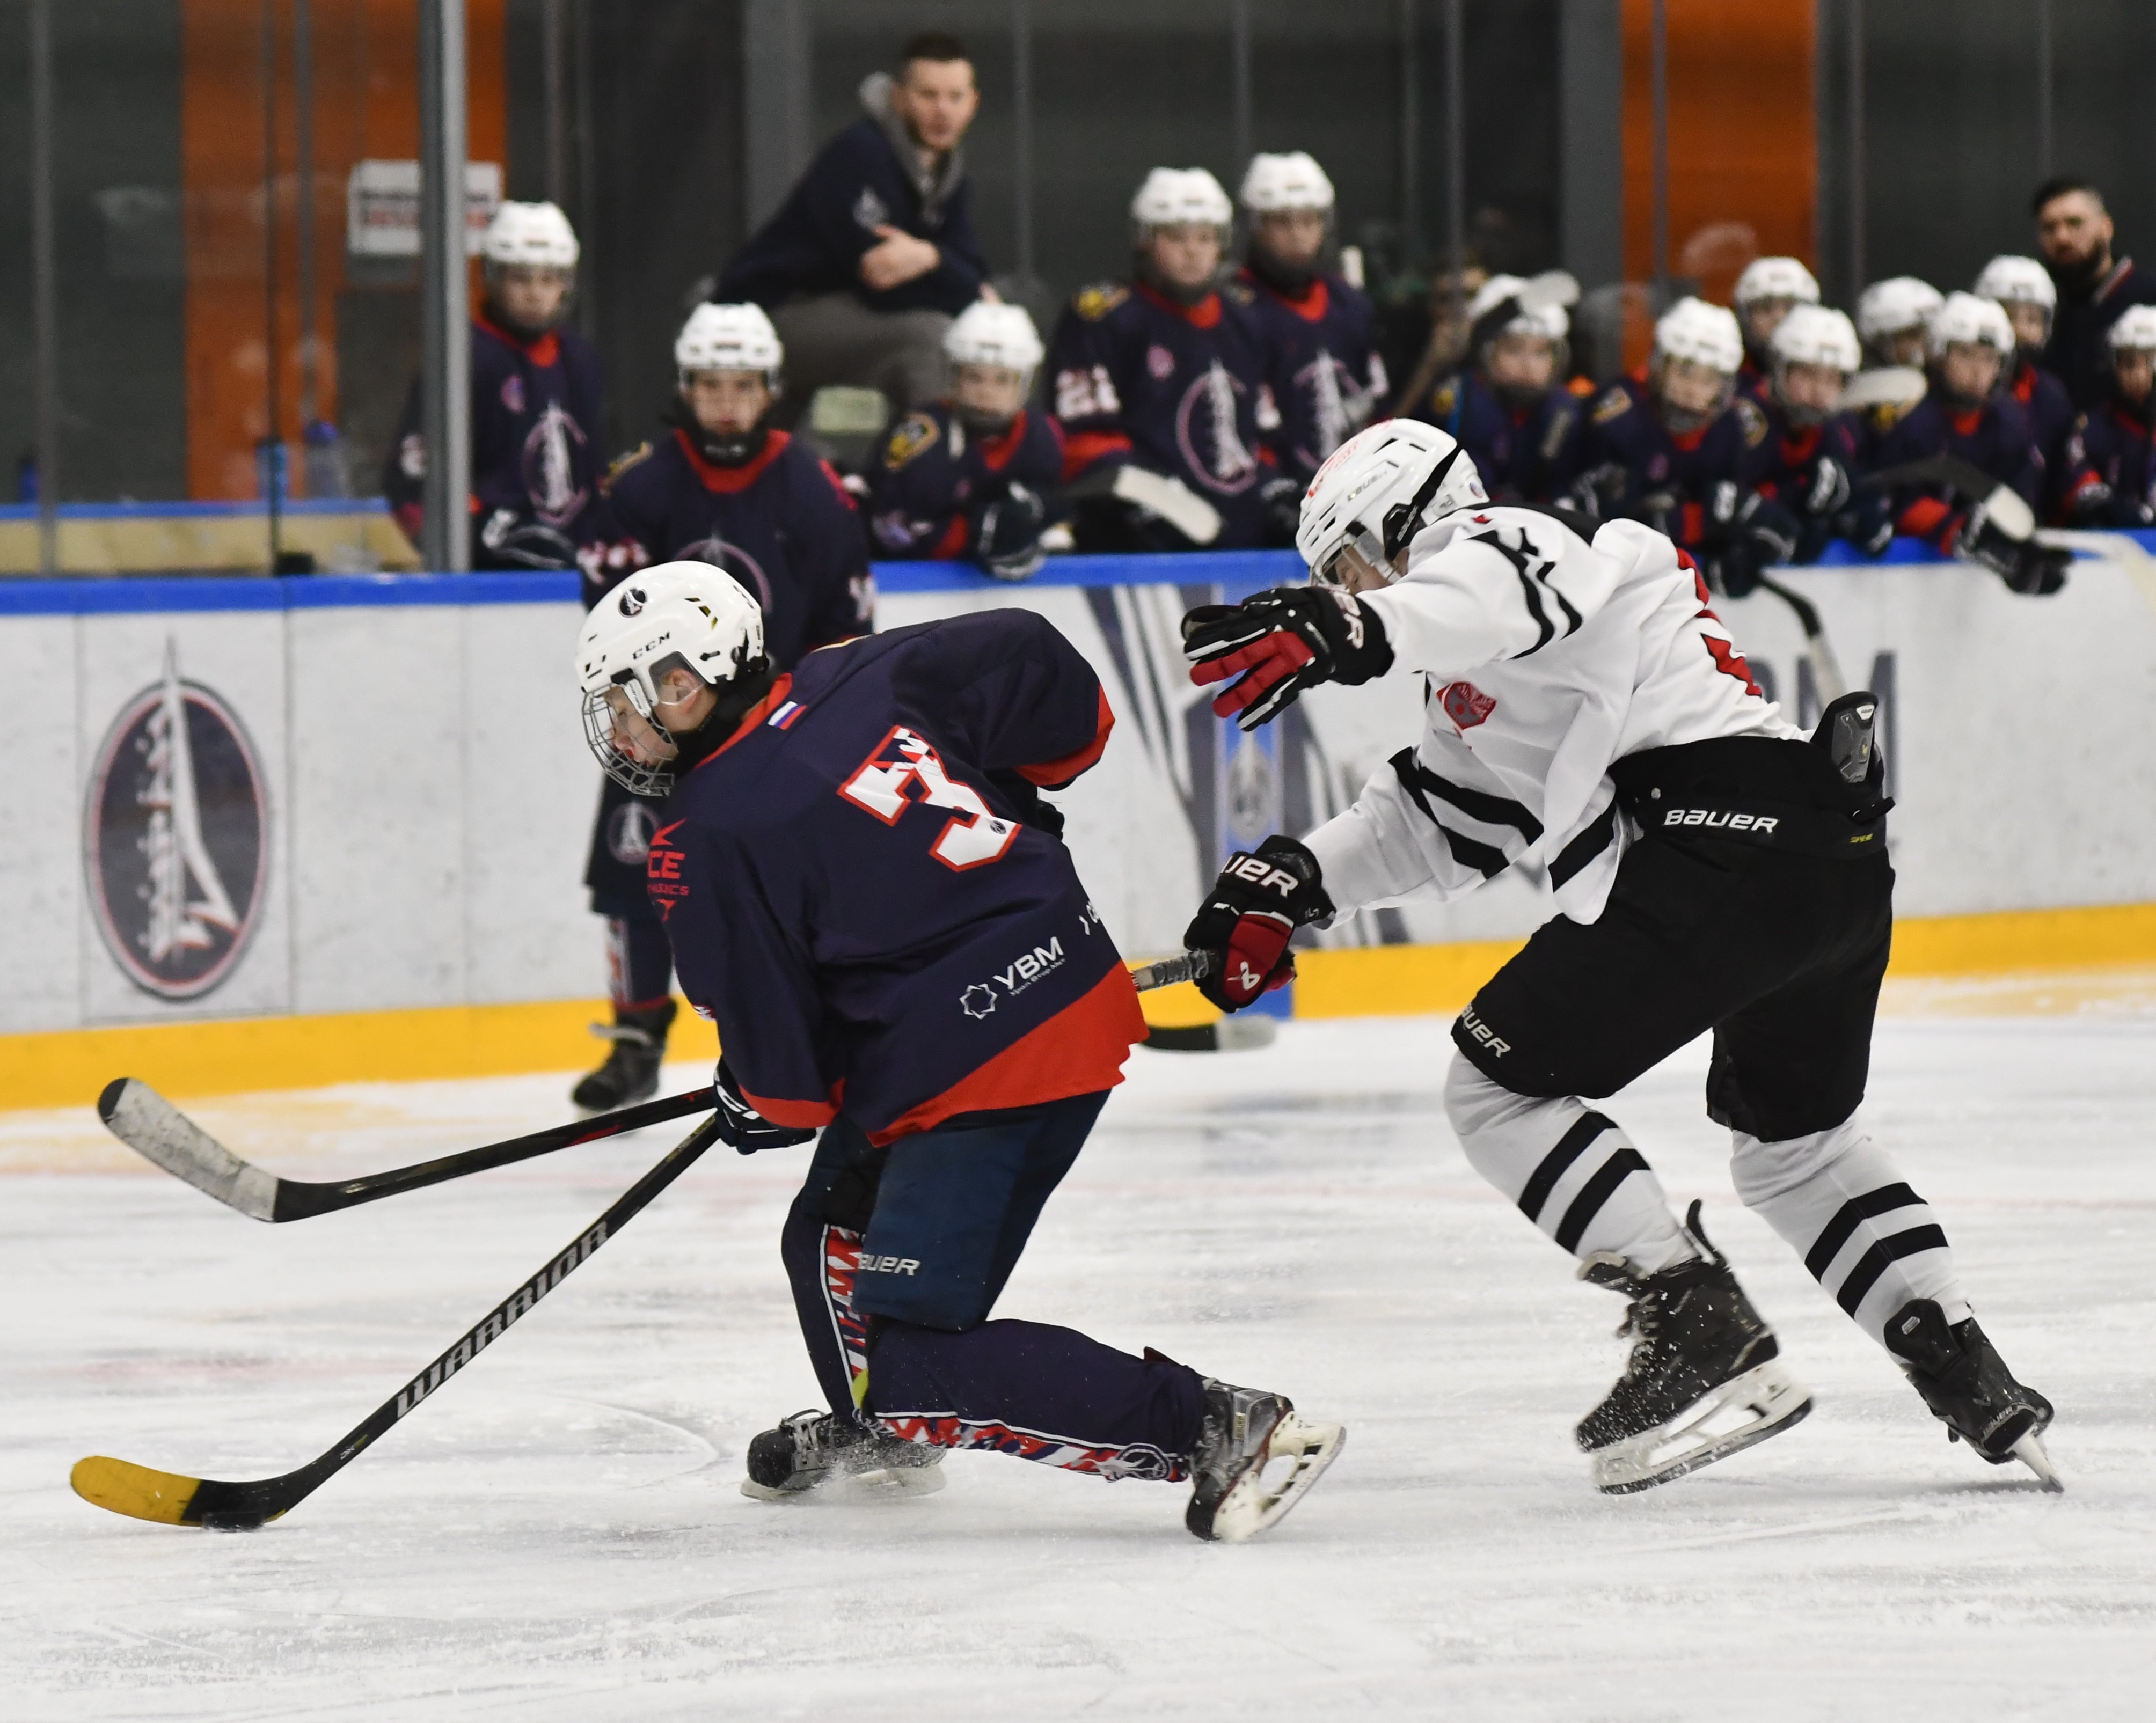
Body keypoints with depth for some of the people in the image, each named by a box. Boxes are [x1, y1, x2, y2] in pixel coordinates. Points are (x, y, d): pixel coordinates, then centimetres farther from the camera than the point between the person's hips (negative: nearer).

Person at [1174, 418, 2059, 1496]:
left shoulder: (1498, 541, 1)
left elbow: (1510, 592, -24)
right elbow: (1434, 822, 36)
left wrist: (1350, 634, -42)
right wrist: (1290, 883, 23)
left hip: (1725, 833, -11)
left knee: (1501, 1084, -4)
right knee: (1792, 1138, 30)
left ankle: (1702, 1330, -11)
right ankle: (1956, 1362, 24)